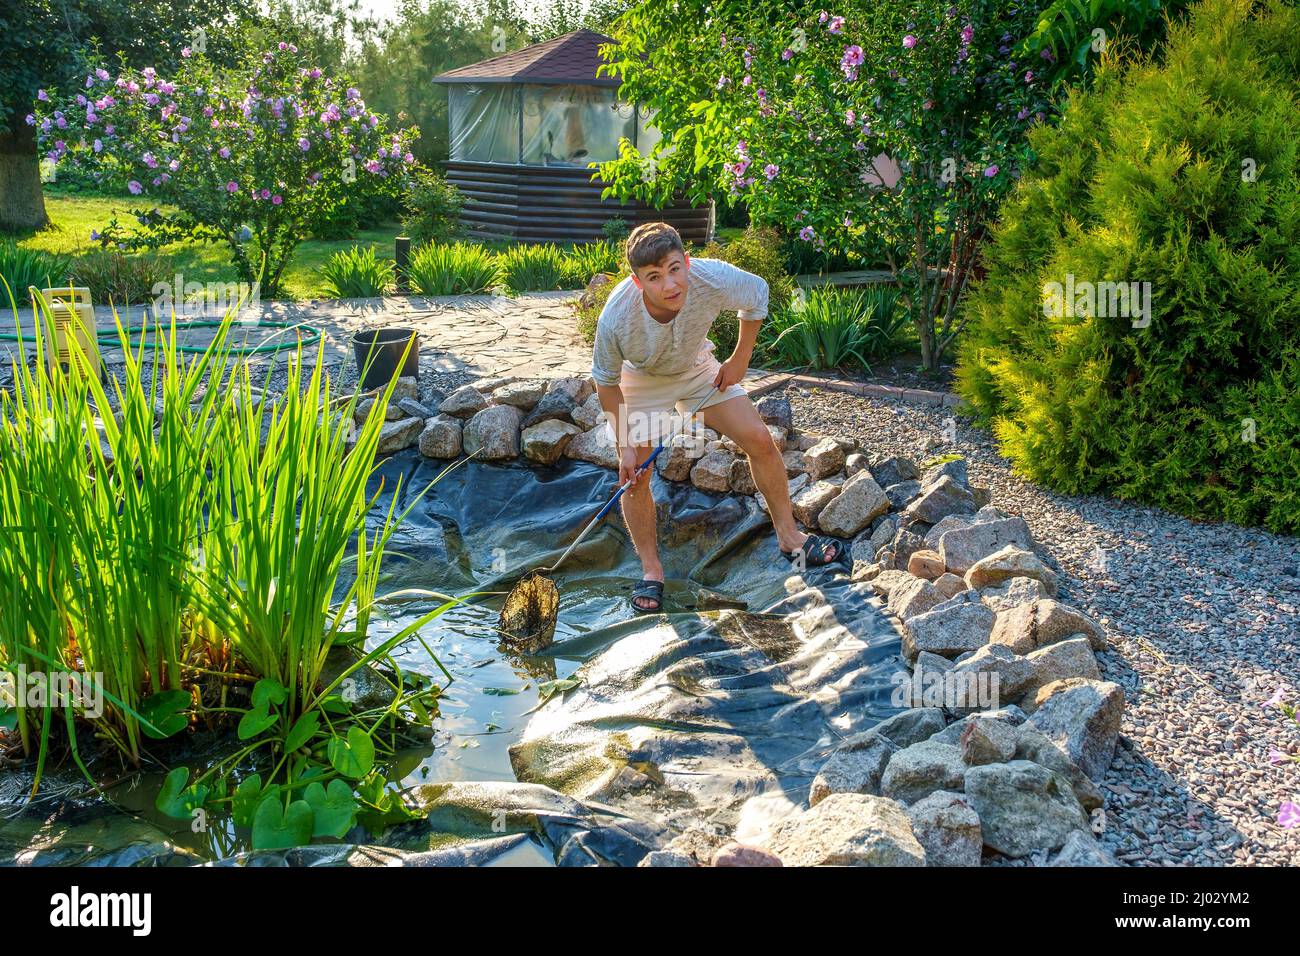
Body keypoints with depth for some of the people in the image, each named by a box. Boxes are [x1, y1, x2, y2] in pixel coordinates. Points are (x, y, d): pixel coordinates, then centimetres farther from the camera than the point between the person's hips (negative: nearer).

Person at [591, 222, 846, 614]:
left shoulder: (712, 278, -36)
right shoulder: (616, 318, -39)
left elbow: (757, 292, -10)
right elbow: (607, 382, -19)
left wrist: (739, 360, -6)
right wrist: (624, 444, -17)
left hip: (698, 368, 2)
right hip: (640, 381, -2)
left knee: (760, 441, -4)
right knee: (635, 476, -10)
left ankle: (789, 538, 15)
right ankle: (651, 571, 11)